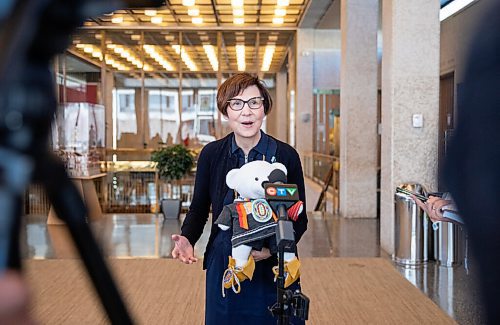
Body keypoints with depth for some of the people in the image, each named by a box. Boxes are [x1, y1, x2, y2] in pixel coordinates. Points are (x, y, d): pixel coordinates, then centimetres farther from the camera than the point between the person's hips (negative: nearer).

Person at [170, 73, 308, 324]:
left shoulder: (285, 155, -7)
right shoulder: (211, 154, -3)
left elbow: (299, 218, -2)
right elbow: (199, 208, 9)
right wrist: (187, 239, -10)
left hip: (275, 268, -1)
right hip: (224, 268, 1)